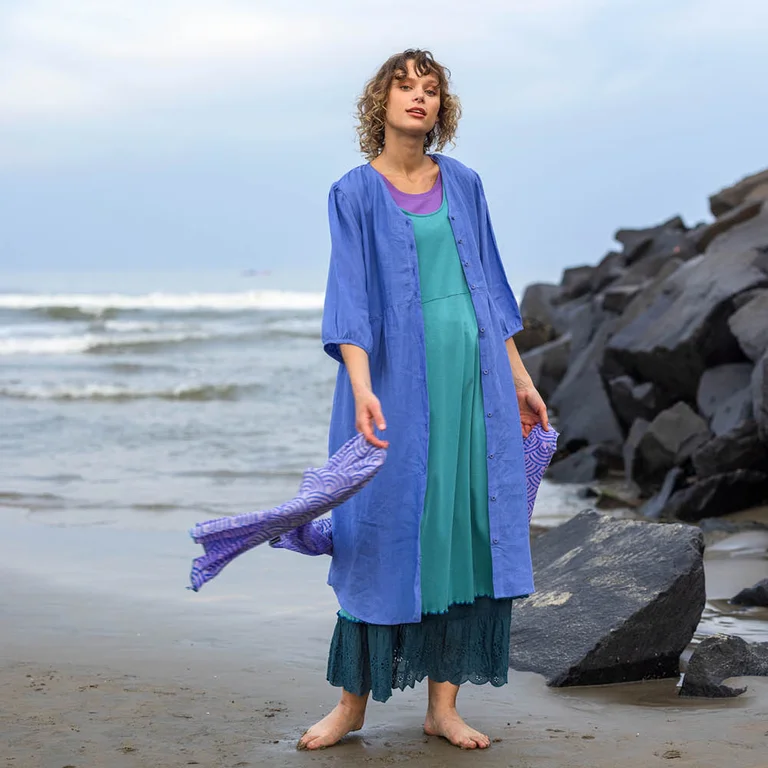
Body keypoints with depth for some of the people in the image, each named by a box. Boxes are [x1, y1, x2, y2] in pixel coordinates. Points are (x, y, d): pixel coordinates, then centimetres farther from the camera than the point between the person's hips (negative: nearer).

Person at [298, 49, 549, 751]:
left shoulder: (463, 185, 13)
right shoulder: (356, 193, 1)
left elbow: (489, 284, 16)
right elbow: (348, 297, -9)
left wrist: (518, 377, 13)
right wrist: (361, 387, -22)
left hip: (474, 377, 4)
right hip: (398, 379, -4)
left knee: (466, 527, 2)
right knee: (384, 530, -2)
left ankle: (444, 704, 10)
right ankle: (355, 701, 11)